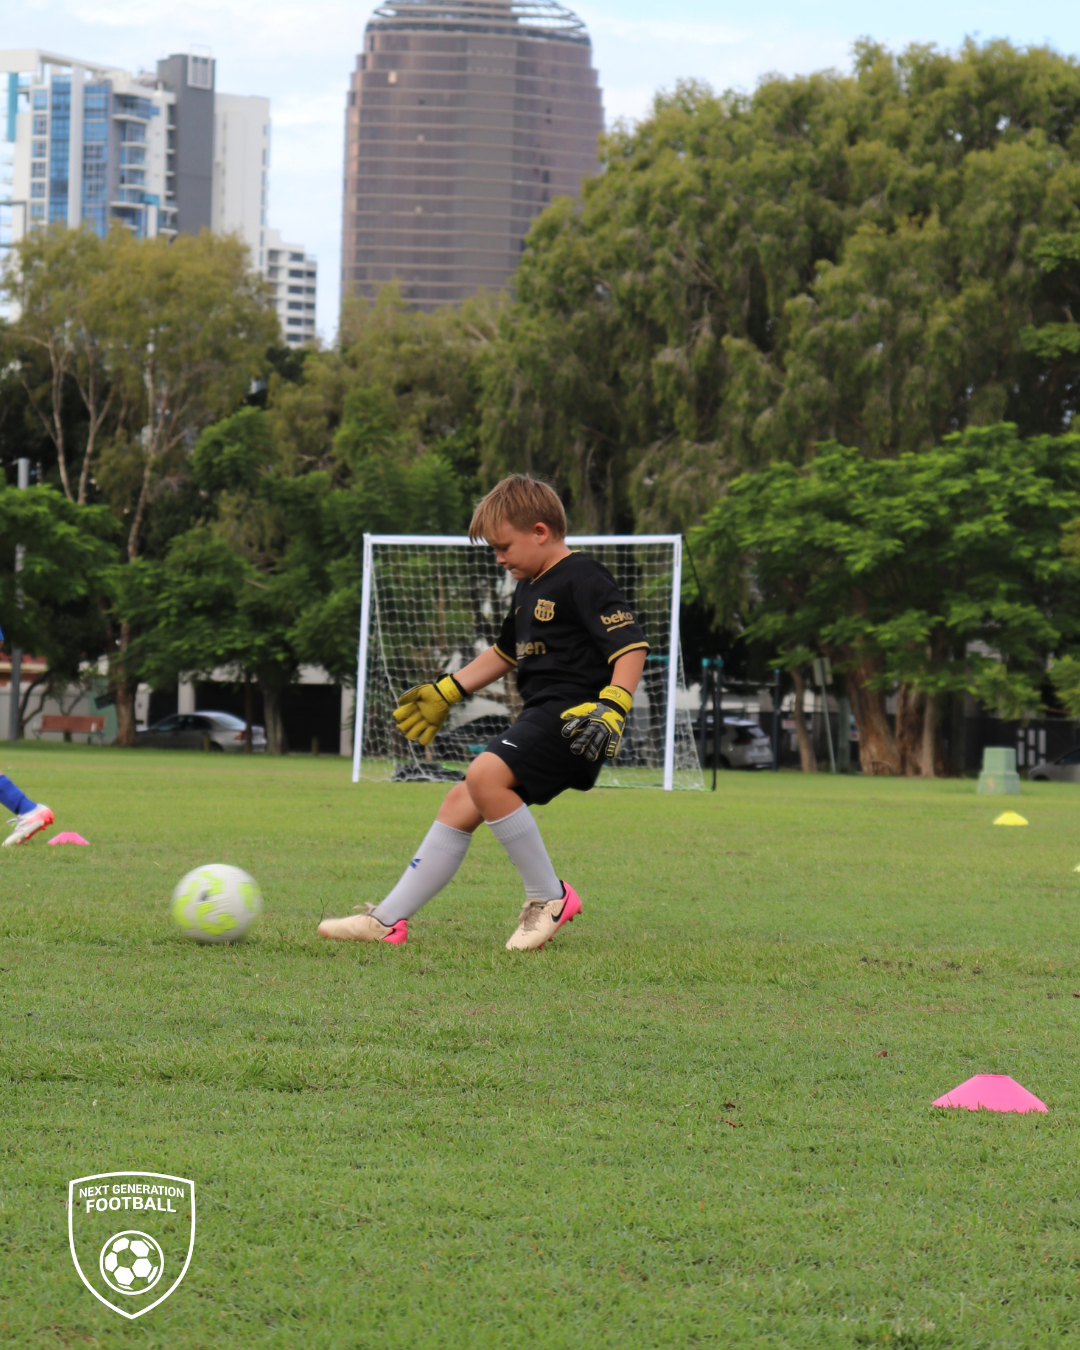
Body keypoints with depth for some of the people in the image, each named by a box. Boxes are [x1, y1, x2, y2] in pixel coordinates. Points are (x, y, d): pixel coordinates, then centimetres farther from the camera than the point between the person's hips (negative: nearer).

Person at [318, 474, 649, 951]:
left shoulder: (583, 580, -10)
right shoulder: (529, 590, 21)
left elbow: (631, 646, -18)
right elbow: (505, 653, 37)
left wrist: (612, 708, -30)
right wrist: (445, 692, 38)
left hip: (572, 718, -10)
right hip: (540, 717, 10)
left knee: (485, 774, -29)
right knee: (460, 804, 7)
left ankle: (549, 897, -19)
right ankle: (388, 920, 10)